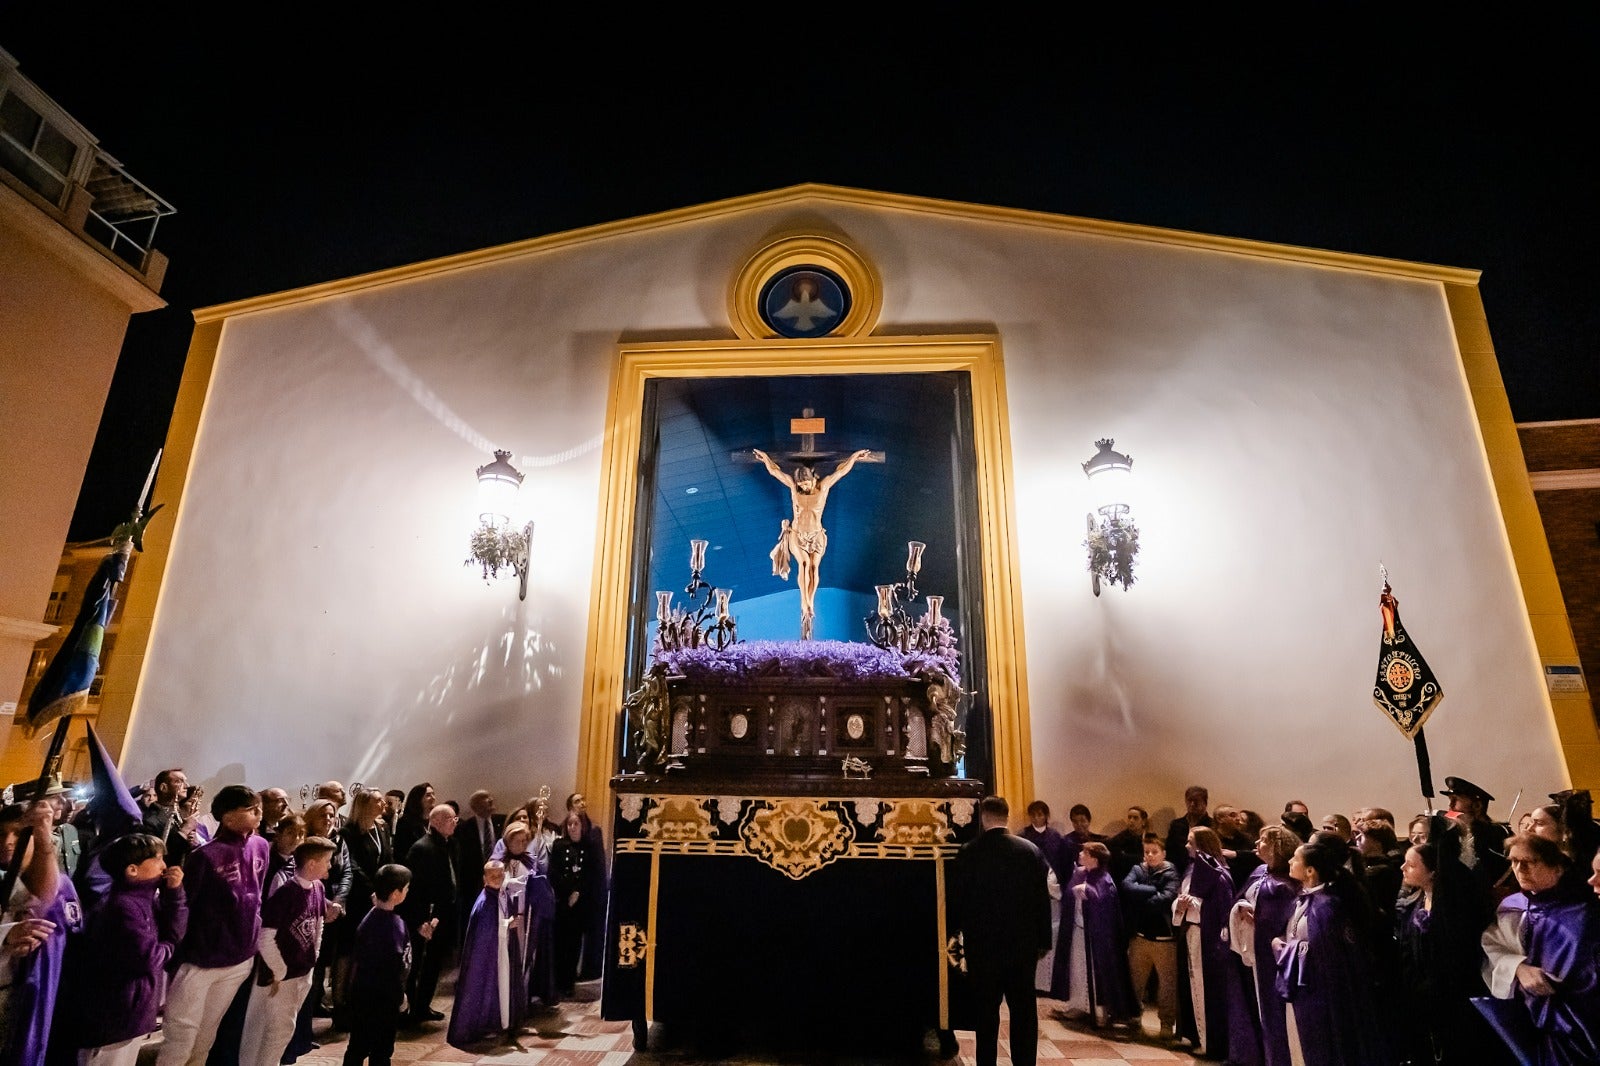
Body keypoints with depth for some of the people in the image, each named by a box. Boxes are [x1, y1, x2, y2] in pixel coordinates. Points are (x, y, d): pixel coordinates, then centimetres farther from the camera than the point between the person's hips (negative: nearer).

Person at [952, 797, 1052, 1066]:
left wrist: (955, 931, 12)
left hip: (982, 943, -1)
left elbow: (956, 899, -5)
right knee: (1024, 1008, 12)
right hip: (1022, 943, 1)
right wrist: (1043, 940, 8)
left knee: (986, 1009, 10)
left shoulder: (968, 852, -10)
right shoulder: (1031, 851, -5)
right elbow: (1042, 899, -1)